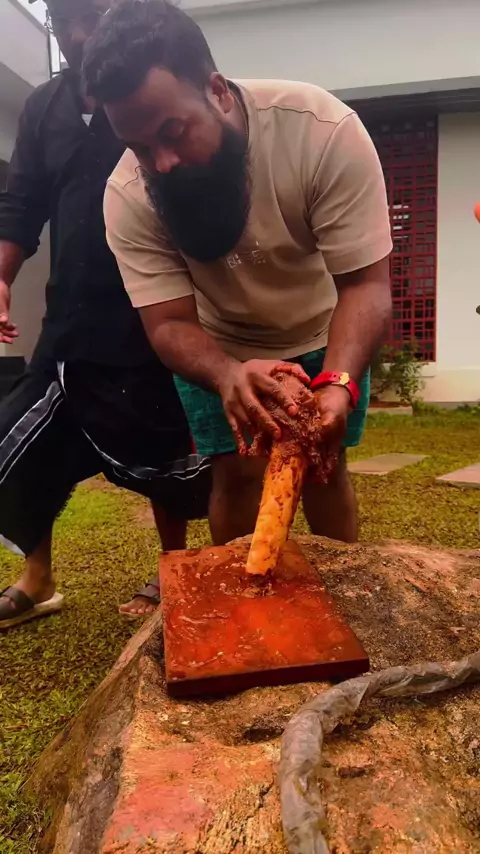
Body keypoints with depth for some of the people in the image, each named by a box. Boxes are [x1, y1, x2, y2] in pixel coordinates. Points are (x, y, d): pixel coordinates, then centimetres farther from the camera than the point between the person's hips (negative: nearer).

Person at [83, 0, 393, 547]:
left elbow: (365, 283, -29)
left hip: (323, 337, 0)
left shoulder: (324, 130, -30)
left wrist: (337, 385, -47)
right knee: (236, 472, -3)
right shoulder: (127, 196, -25)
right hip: (216, 347, 1)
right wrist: (228, 376, -46)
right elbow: (169, 322, -25)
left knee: (324, 466, 3)